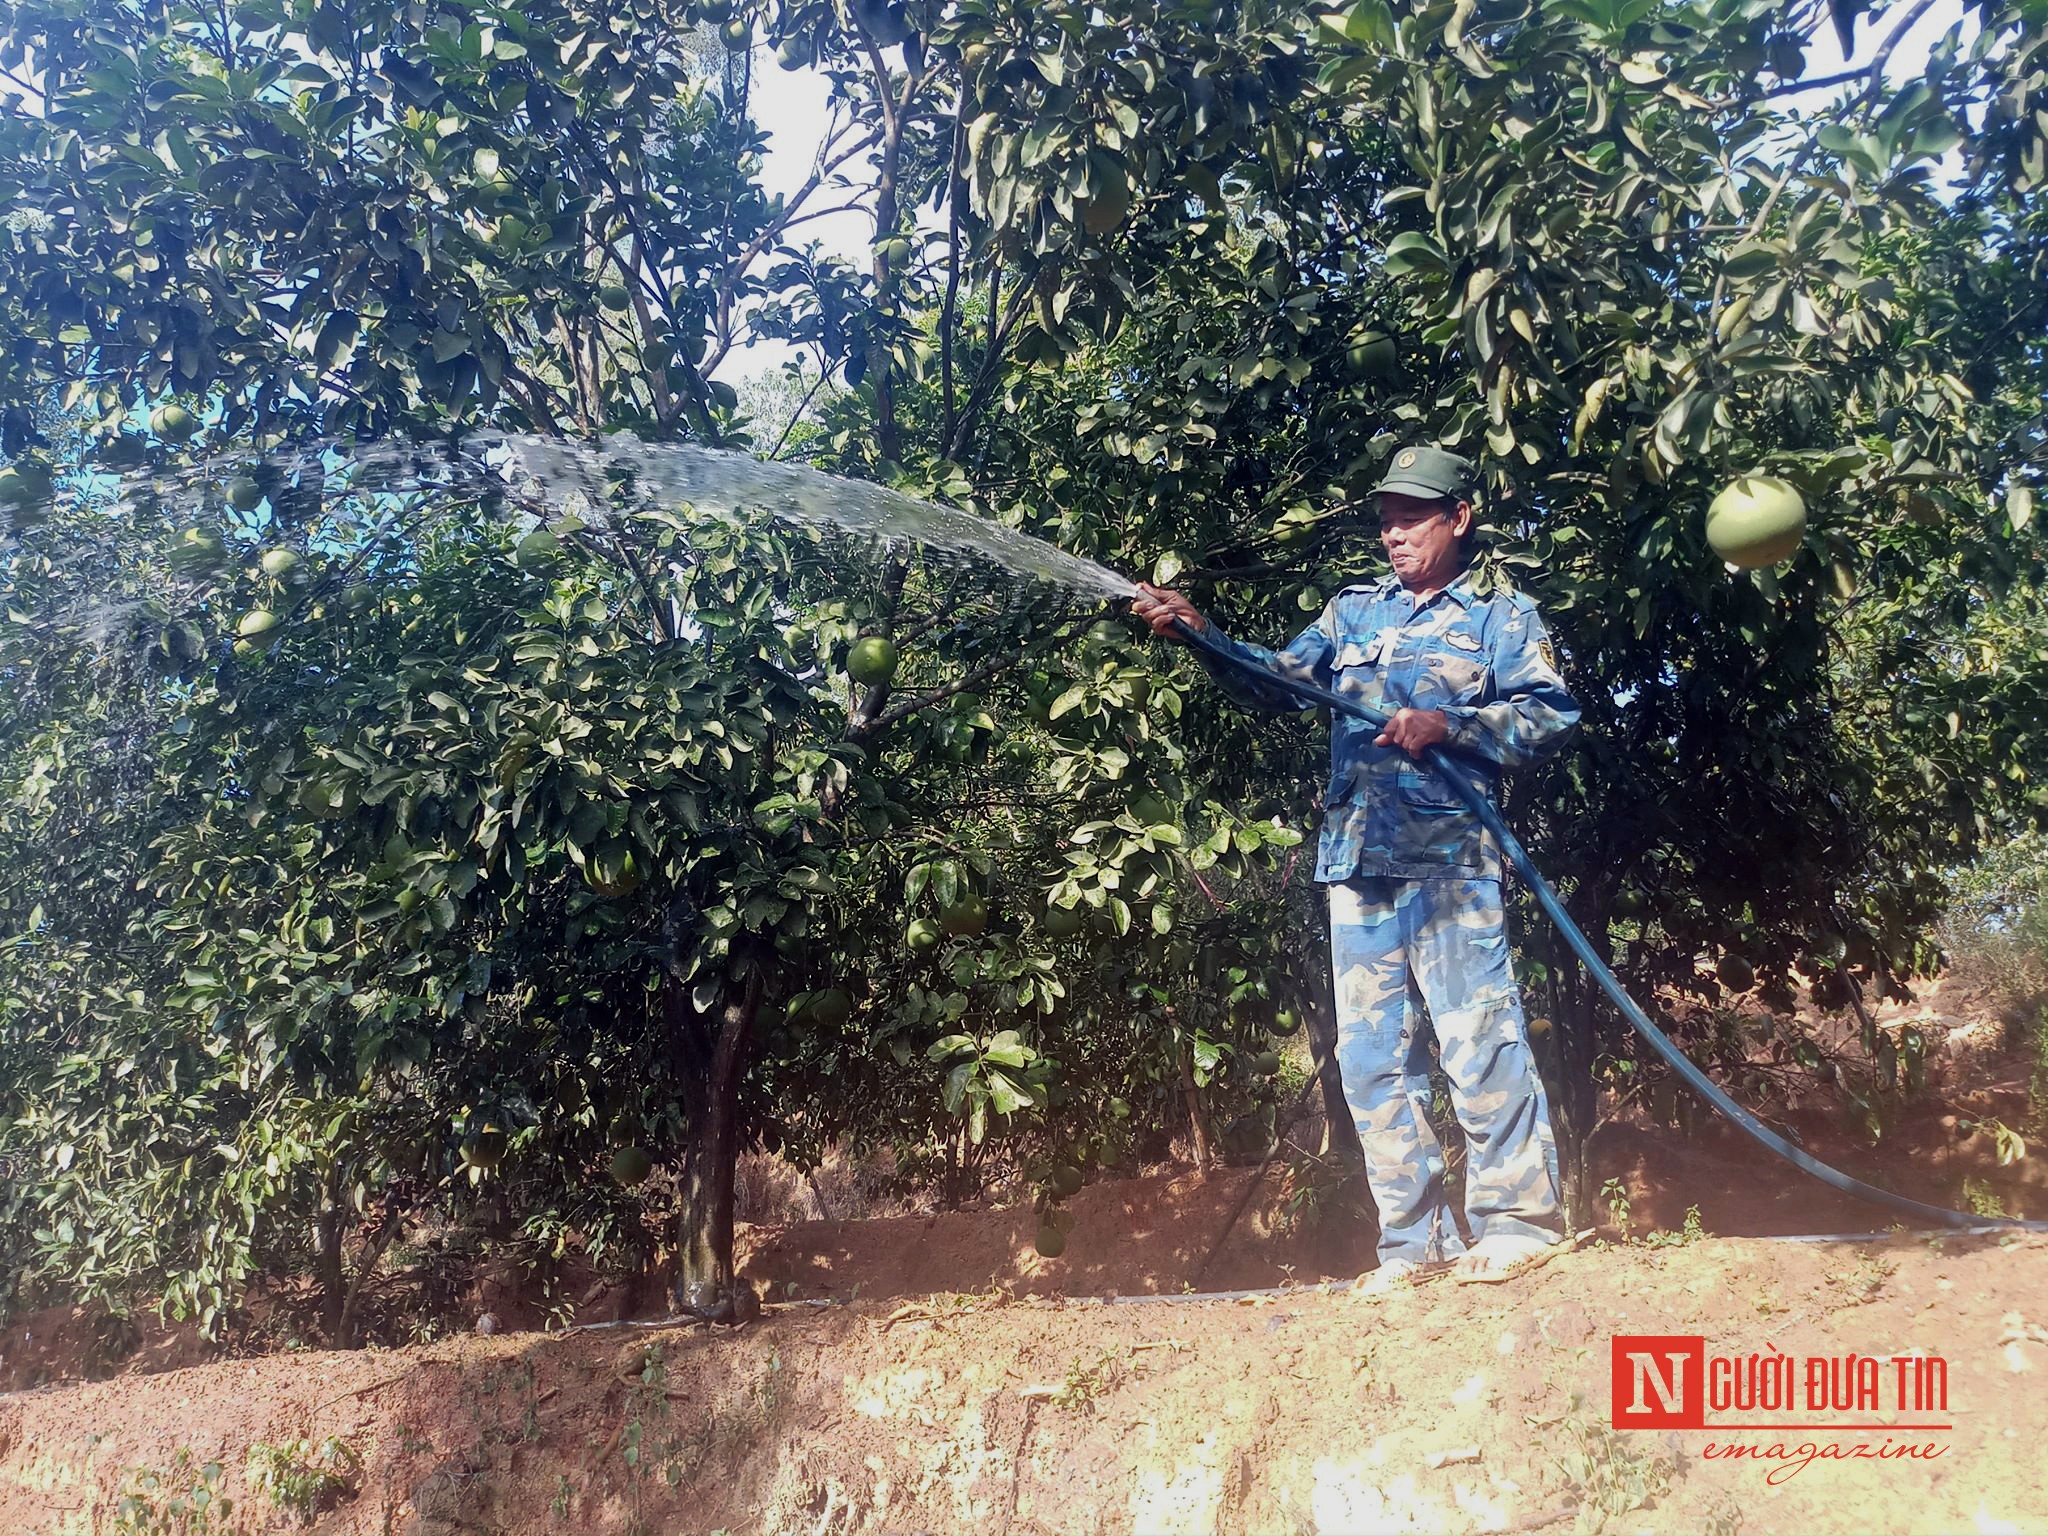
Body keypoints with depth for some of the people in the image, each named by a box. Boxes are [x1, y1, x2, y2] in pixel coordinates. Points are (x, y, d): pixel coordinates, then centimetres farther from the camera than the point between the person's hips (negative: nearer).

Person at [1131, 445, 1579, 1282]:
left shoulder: (1501, 614, 8)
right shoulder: (1353, 610, 20)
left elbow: (1550, 712, -2)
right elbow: (1280, 680, 10)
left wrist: (1447, 725, -14)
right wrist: (1200, 633, -5)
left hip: (1449, 857, -5)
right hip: (1356, 861, 5)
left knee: (1479, 1037, -9)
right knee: (1373, 1056, 5)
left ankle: (1516, 1220, 2)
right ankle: (1412, 1242, 12)